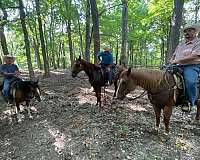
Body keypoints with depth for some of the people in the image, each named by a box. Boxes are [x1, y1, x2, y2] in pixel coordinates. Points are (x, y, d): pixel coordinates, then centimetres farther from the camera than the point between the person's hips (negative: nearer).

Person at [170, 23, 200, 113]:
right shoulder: (180, 44, 23)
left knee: (190, 82, -34)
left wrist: (178, 60, -19)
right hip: (178, 66, 7)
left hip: (192, 66, -7)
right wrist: (171, 61, 3)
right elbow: (174, 55, 25)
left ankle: (192, 104, -14)